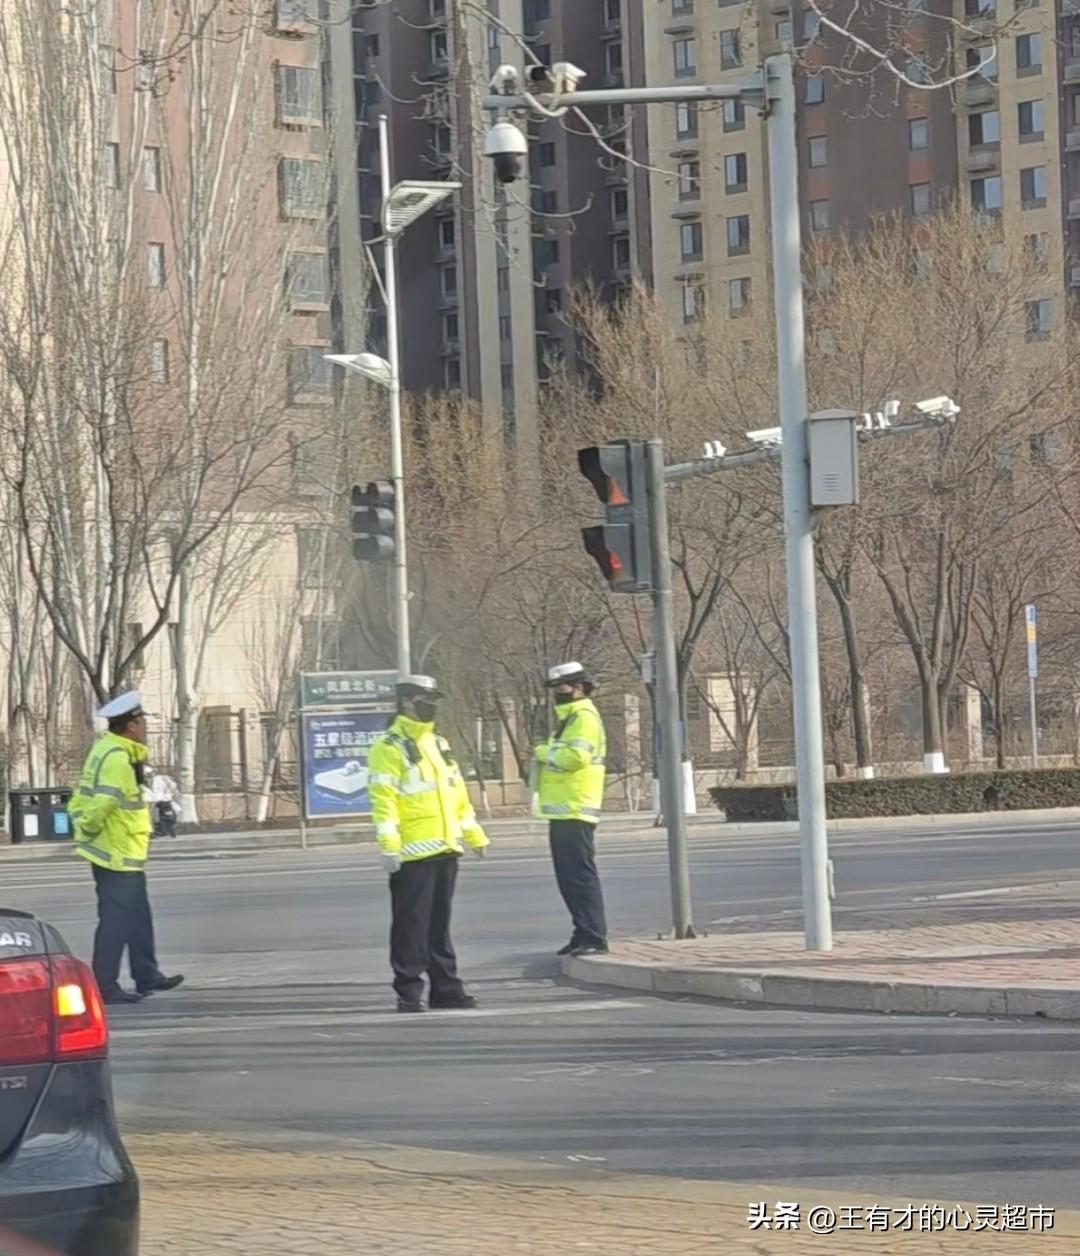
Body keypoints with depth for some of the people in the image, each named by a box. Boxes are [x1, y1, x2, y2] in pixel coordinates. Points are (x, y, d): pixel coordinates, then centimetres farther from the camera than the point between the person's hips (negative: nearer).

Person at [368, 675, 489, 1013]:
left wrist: (475, 835, 22)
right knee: (412, 924, -5)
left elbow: (458, 794, 23)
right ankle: (409, 992, -1)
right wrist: (389, 846, -22)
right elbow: (383, 799, -16)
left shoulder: (439, 744, 18)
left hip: (445, 849, 8)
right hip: (413, 854, -8)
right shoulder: (390, 747, -8)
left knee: (440, 924, 13)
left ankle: (446, 988, 17)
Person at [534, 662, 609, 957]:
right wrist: (546, 756, 6)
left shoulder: (584, 718, -11)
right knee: (568, 877, 12)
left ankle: (594, 937, -14)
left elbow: (576, 756, -24)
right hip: (562, 812, 11)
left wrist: (545, 752, -10)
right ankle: (583, 933, 16)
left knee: (581, 875, -12)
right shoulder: (569, 718, 22)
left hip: (575, 812, -11)